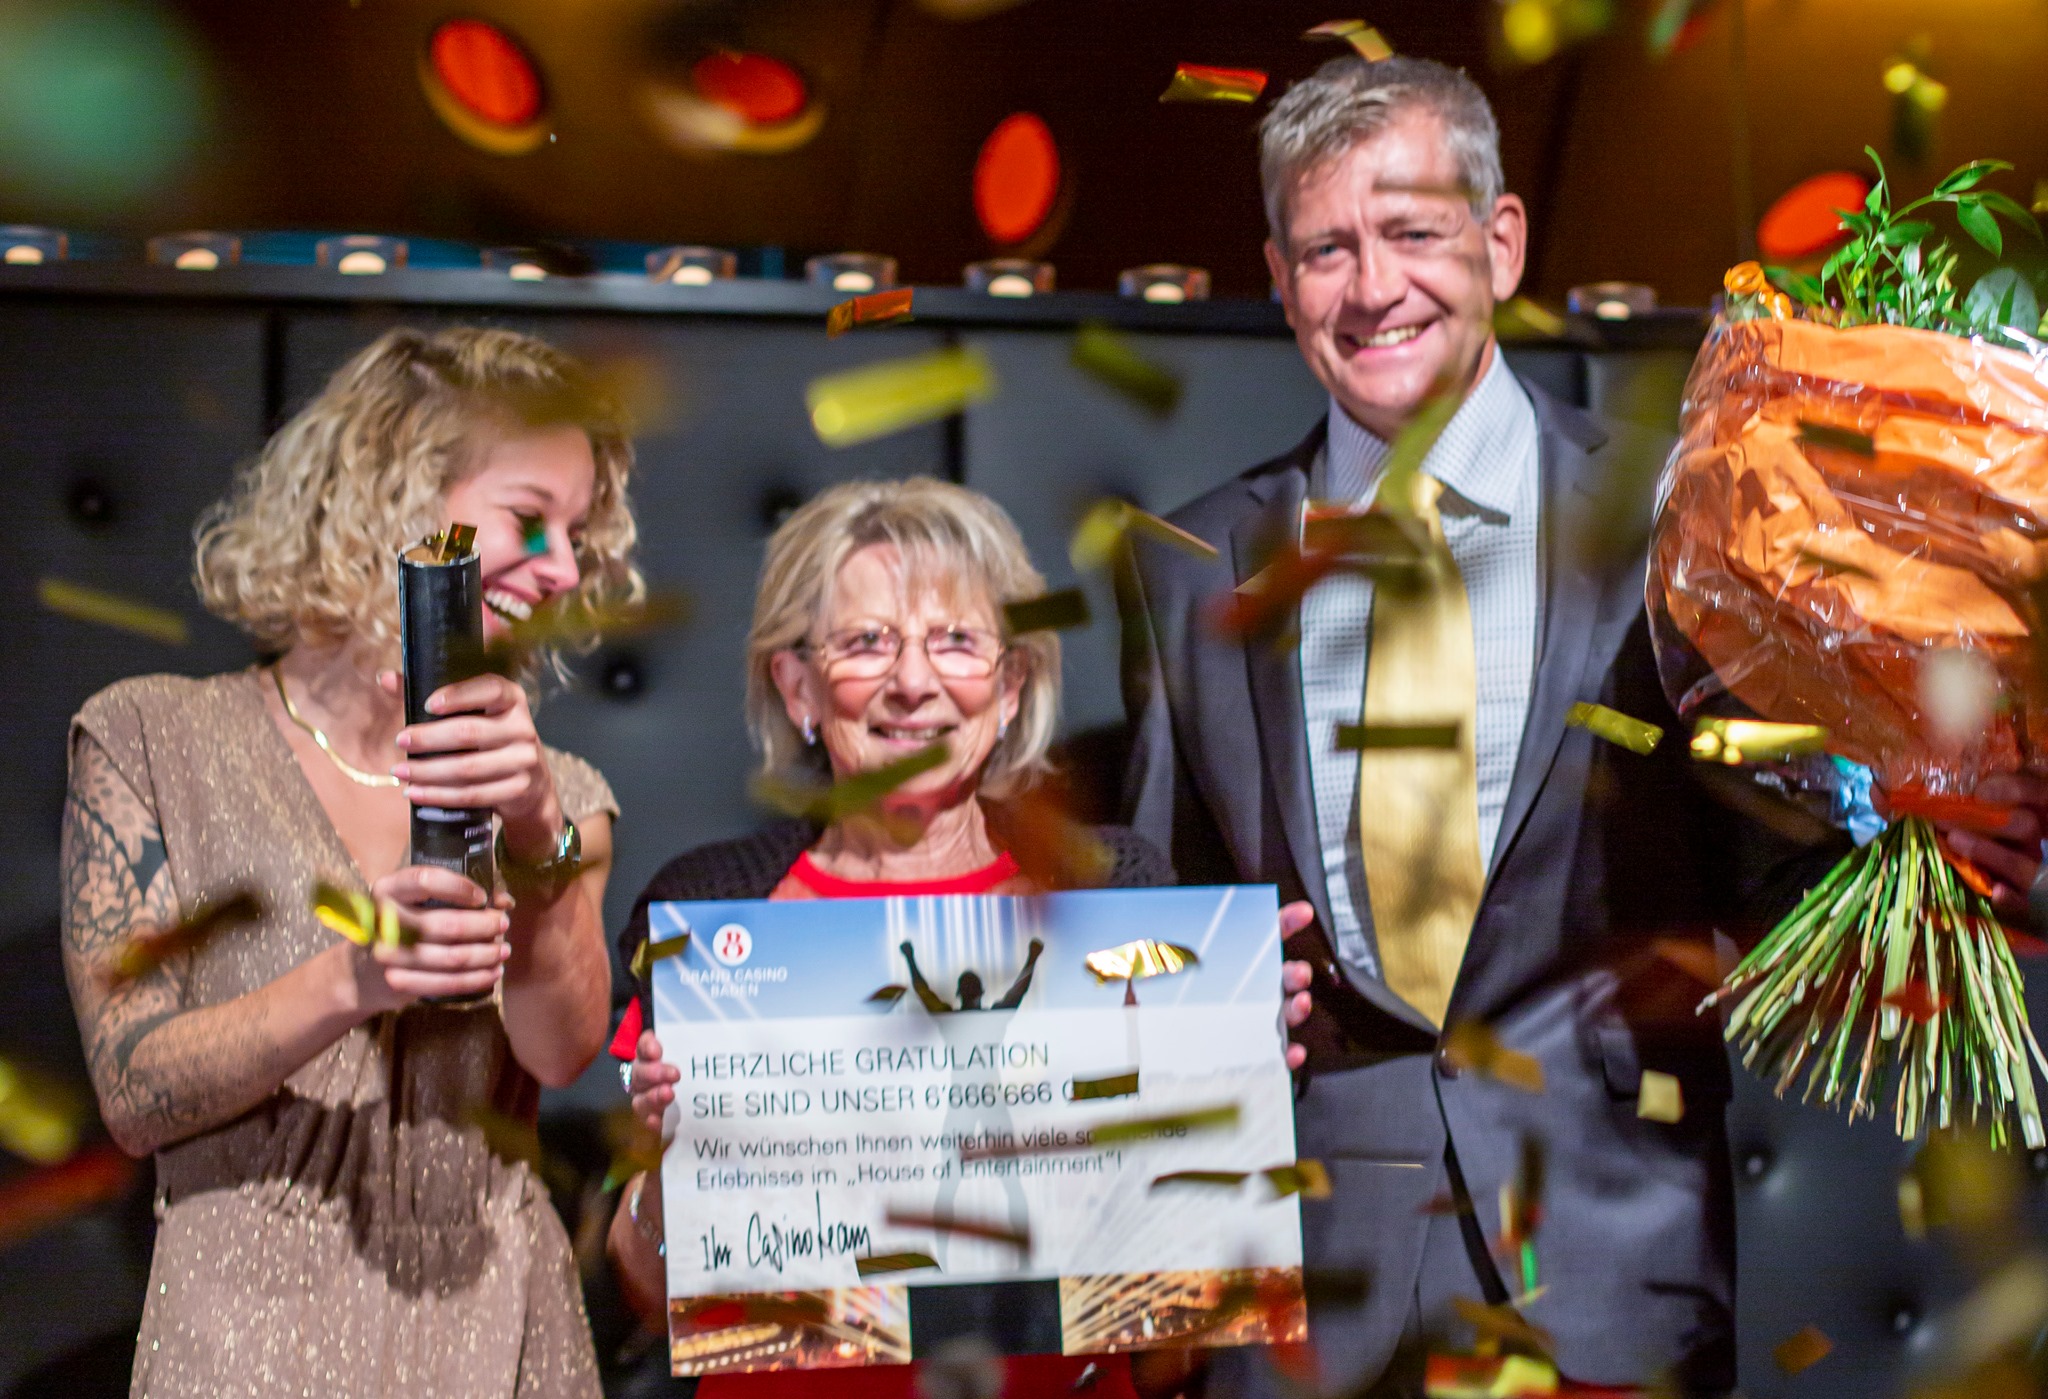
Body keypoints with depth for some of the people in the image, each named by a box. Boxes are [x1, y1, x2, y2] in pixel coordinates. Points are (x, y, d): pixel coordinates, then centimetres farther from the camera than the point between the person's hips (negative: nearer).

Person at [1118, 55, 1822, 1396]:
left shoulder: (1669, 514, 1)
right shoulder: (1192, 570, 8)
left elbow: (1785, 859, -1)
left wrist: (1699, 983, -20)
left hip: (1605, 1242, -1)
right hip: (1307, 1253, 1)